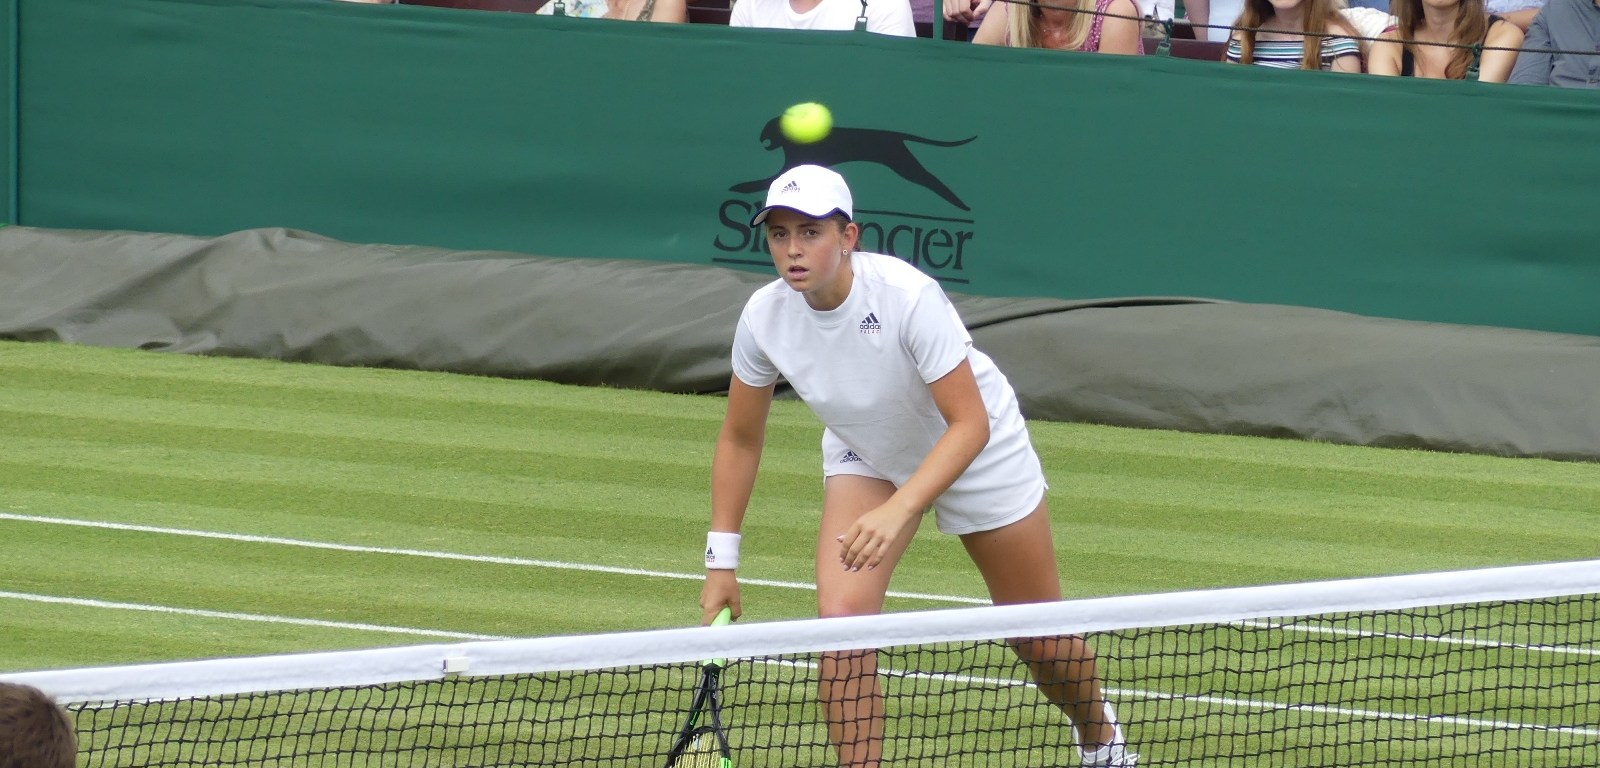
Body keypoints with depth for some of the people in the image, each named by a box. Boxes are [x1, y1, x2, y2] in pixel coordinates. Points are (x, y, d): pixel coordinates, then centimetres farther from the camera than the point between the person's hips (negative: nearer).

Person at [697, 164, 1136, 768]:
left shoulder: (908, 297, -37)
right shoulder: (764, 317, -23)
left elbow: (970, 425, -36)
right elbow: (739, 440, -8)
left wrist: (897, 511, -48)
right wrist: (721, 564, -9)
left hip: (976, 453, -3)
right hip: (865, 458, 3)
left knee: (1039, 639, 10)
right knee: (841, 619, -22)